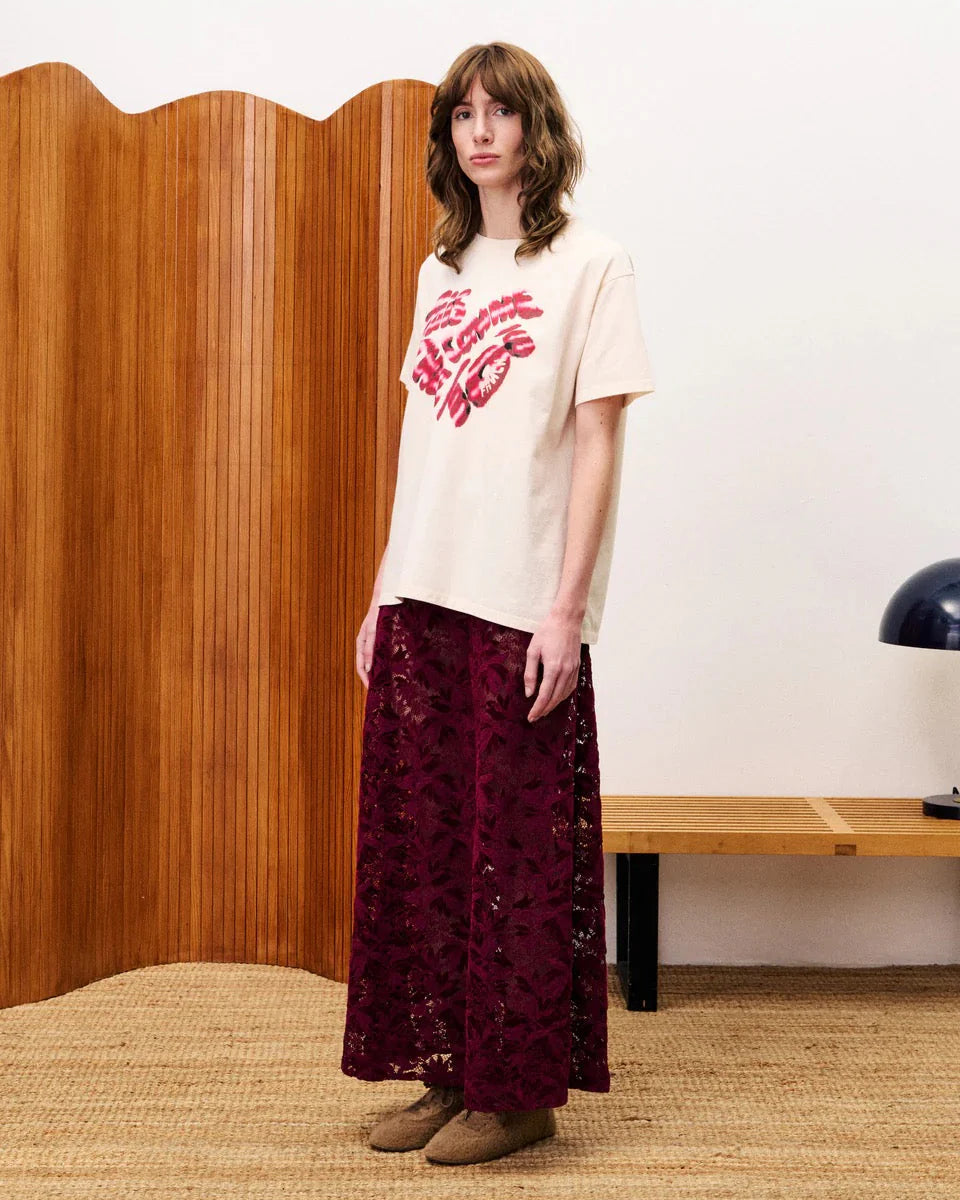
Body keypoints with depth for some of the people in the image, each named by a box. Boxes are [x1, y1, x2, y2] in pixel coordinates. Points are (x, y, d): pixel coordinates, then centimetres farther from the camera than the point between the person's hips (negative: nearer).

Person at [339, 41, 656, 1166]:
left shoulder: (590, 264, -2)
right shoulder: (443, 270, 16)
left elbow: (598, 445, -7)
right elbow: (421, 443, 16)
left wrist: (566, 608, -13)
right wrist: (383, 590, 12)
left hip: (523, 608, -6)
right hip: (422, 600, 6)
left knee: (519, 856, 0)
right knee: (418, 840, 9)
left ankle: (521, 1089, 15)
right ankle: (447, 1072, 22)